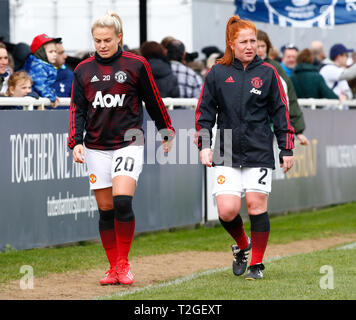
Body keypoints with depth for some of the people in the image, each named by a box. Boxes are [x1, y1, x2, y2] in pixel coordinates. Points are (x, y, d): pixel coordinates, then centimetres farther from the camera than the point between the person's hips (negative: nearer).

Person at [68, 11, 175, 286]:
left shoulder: (136, 65, -1)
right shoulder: (83, 70, 7)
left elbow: (154, 101, 9)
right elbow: (77, 109, 8)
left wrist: (167, 131, 18)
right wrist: (76, 142, -5)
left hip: (128, 143, -3)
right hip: (96, 147, 3)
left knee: (122, 202, -18)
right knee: (105, 209, 5)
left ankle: (124, 263, -4)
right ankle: (114, 268, 15)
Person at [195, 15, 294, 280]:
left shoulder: (267, 72, 4)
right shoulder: (217, 74, 4)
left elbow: (280, 112, 7)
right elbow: (205, 111, 9)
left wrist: (287, 149, 5)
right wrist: (204, 144, 0)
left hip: (260, 151, 0)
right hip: (227, 153, 0)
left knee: (256, 205, -4)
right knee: (227, 210, -9)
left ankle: (257, 263, 11)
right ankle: (242, 245, 22)